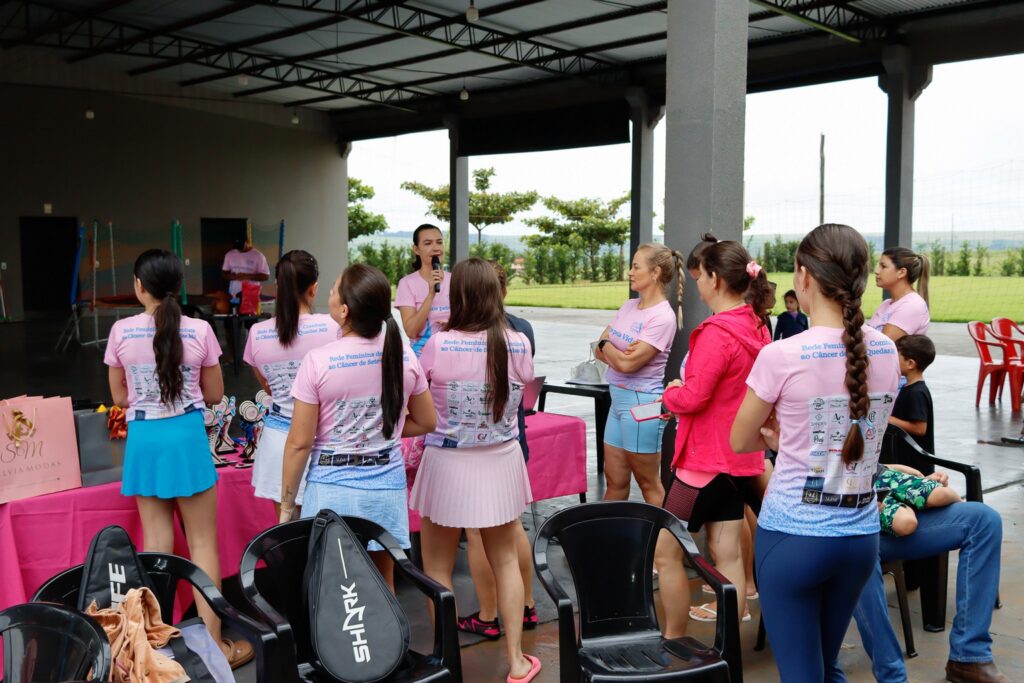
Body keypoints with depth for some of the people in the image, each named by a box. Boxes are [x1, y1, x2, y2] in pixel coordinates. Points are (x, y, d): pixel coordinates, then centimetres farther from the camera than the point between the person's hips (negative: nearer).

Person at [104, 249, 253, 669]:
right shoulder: (199, 330, -6)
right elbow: (214, 394, 3)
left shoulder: (121, 332, -4)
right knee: (202, 543, 7)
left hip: (144, 439, 2)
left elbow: (120, 397, 6)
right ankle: (215, 644, 12)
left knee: (156, 544, 10)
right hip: (187, 437, -1)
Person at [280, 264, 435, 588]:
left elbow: (299, 443, -10)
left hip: (332, 486, -3)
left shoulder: (318, 361, -14)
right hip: (387, 485, 3)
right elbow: (425, 422, 8)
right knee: (383, 585, 17)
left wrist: (286, 506, 0)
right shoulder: (403, 355, -4)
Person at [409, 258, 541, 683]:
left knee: (438, 569, 14)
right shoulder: (518, 344, -9)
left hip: (448, 464, -3)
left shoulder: (438, 345, -17)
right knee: (505, 560, 20)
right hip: (501, 462, 3)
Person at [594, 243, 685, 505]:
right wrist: (617, 352, -11)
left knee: (649, 483, 4)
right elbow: (599, 352, 9)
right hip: (618, 398, 8)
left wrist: (606, 345, -3)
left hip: (641, 403, -8)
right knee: (614, 480, 14)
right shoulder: (629, 306, 10)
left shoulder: (663, 317, -15)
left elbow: (627, 363, -21)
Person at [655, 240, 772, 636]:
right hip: (739, 458, 9)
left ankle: (673, 640, 14)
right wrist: (683, 392, 10)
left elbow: (692, 398, -23)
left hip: (705, 459, -9)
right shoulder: (756, 327, 7)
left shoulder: (717, 333, -21)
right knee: (727, 553, 14)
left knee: (666, 552, 4)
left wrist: (670, 392, -2)